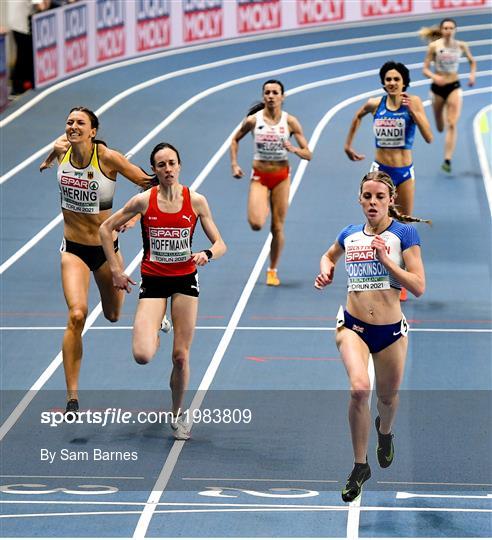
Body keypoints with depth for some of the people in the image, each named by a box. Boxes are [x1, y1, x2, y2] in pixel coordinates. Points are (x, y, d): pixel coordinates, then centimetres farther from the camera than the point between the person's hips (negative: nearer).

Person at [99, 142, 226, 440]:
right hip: (153, 281, -1)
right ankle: (154, 334, 22)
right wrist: (116, 270, 0)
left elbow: (220, 244, -1)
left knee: (181, 356, 1)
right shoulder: (143, 201, -7)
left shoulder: (196, 201, -5)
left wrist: (208, 254, -24)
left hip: (185, 280, 1)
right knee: (142, 355, -16)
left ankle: (179, 413, 24)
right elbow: (106, 229, 4)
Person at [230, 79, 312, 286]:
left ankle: (273, 270, 20)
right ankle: (263, 208, 20)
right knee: (256, 224, -18)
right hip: (259, 177, 0)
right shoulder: (253, 120, -6)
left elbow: (308, 154, -5)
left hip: (281, 177, 0)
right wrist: (234, 165, 1)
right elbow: (235, 140, 12)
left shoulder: (290, 122, -7)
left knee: (278, 227, 3)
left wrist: (294, 149, -25)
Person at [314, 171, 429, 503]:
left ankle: (385, 432, 56)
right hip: (353, 326, 0)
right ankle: (360, 466, -11)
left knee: (388, 397, 17)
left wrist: (386, 259, -20)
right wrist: (325, 271, 7)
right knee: (359, 388, -24)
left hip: (391, 330, 0)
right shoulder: (349, 235, 4)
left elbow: (418, 287, -12)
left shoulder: (404, 233, -7)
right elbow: (329, 255, 28)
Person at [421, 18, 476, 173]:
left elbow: (472, 61, 14)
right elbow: (425, 69, -8)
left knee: (452, 125, -14)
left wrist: (472, 75, -4)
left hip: (454, 87, 0)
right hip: (438, 87, 0)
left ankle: (447, 160, -14)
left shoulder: (461, 46, -4)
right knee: (440, 128, 16)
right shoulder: (434, 46, -10)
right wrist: (434, 77, -28)